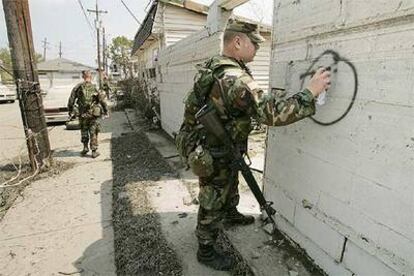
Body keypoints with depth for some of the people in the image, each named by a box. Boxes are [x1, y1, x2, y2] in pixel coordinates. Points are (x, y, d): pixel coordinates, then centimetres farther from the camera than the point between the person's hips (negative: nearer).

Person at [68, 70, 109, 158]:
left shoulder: (78, 87, -2)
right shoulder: (94, 87, -5)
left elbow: (71, 99, 1)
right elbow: (102, 100, -4)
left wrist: (70, 110, 14)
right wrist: (106, 111, 7)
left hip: (83, 114, 1)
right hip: (93, 114, -1)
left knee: (84, 131, 21)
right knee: (93, 133, 6)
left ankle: (85, 147, 23)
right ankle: (94, 151, 8)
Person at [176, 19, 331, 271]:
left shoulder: (214, 66, 2)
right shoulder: (234, 78, -32)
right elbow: (271, 113, -36)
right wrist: (311, 93, -27)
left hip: (218, 148, 9)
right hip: (213, 157, -9)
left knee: (230, 186, 30)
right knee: (213, 203, 9)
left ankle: (231, 215, 57)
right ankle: (206, 251, 31)